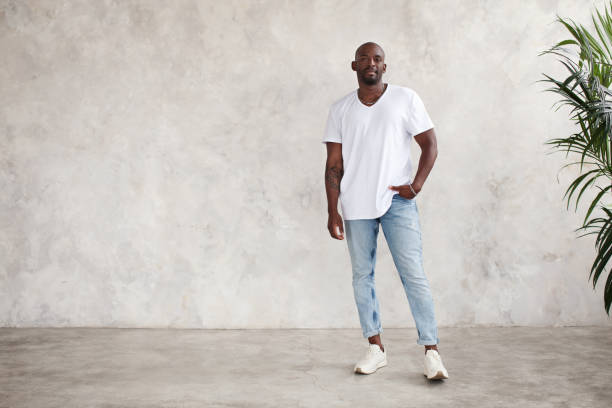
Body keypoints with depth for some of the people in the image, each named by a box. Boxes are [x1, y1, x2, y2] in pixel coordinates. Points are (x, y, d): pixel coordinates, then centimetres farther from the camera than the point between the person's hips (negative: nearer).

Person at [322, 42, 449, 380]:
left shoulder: (405, 99, 2)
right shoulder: (340, 110, 8)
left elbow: (430, 144, 4)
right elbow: (334, 164, 7)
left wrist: (416, 185, -9)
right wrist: (332, 212, 0)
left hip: (397, 201, -3)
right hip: (356, 205, 3)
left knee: (413, 274, -7)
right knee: (362, 276, 7)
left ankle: (432, 352, -2)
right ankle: (375, 348, 19)